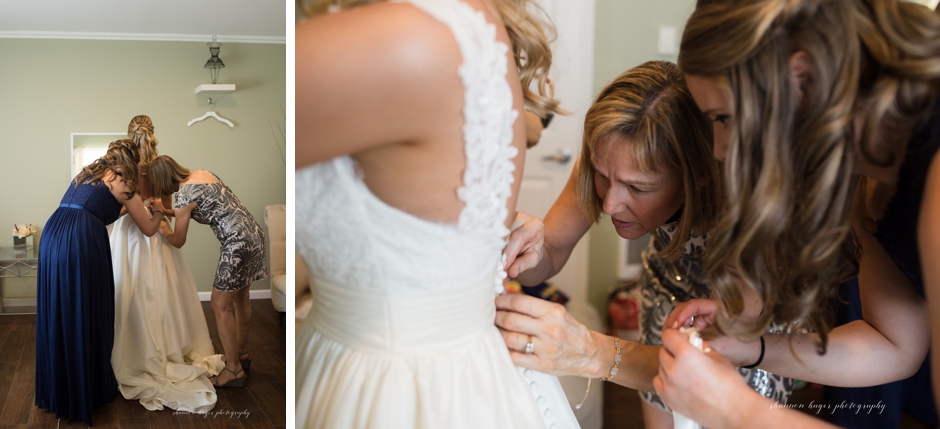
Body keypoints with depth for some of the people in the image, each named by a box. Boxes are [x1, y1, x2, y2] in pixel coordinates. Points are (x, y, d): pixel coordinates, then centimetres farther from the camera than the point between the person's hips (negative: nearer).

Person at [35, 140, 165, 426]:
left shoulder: (86, 174, 25)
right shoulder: (122, 183, 7)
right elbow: (149, 229, 16)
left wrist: (129, 206, 46)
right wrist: (158, 211, 35)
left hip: (52, 235, 7)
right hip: (82, 241, -7)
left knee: (56, 315, 15)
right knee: (87, 316, 5)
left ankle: (58, 389, 26)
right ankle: (90, 390, 16)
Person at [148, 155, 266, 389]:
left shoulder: (183, 195, -11)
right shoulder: (202, 173, 11)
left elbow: (178, 241, 2)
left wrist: (160, 226, 20)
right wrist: (166, 212, 25)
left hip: (238, 243, -9)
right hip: (254, 233, 9)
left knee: (221, 305, 1)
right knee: (240, 298, 22)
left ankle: (234, 370, 8)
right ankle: (242, 354, 38)